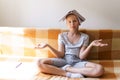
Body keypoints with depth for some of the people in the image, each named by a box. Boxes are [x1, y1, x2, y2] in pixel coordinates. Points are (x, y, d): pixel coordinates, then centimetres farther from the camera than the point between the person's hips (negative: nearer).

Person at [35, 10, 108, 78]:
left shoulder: (84, 37, 5)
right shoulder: (62, 36, 8)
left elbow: (81, 56, -4)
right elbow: (60, 55, 0)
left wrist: (91, 45, -19)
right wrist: (48, 45, -12)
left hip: (78, 62, 0)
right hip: (64, 61, 1)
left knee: (100, 69, -30)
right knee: (40, 63, -26)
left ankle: (67, 69, -22)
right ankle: (70, 74, -26)